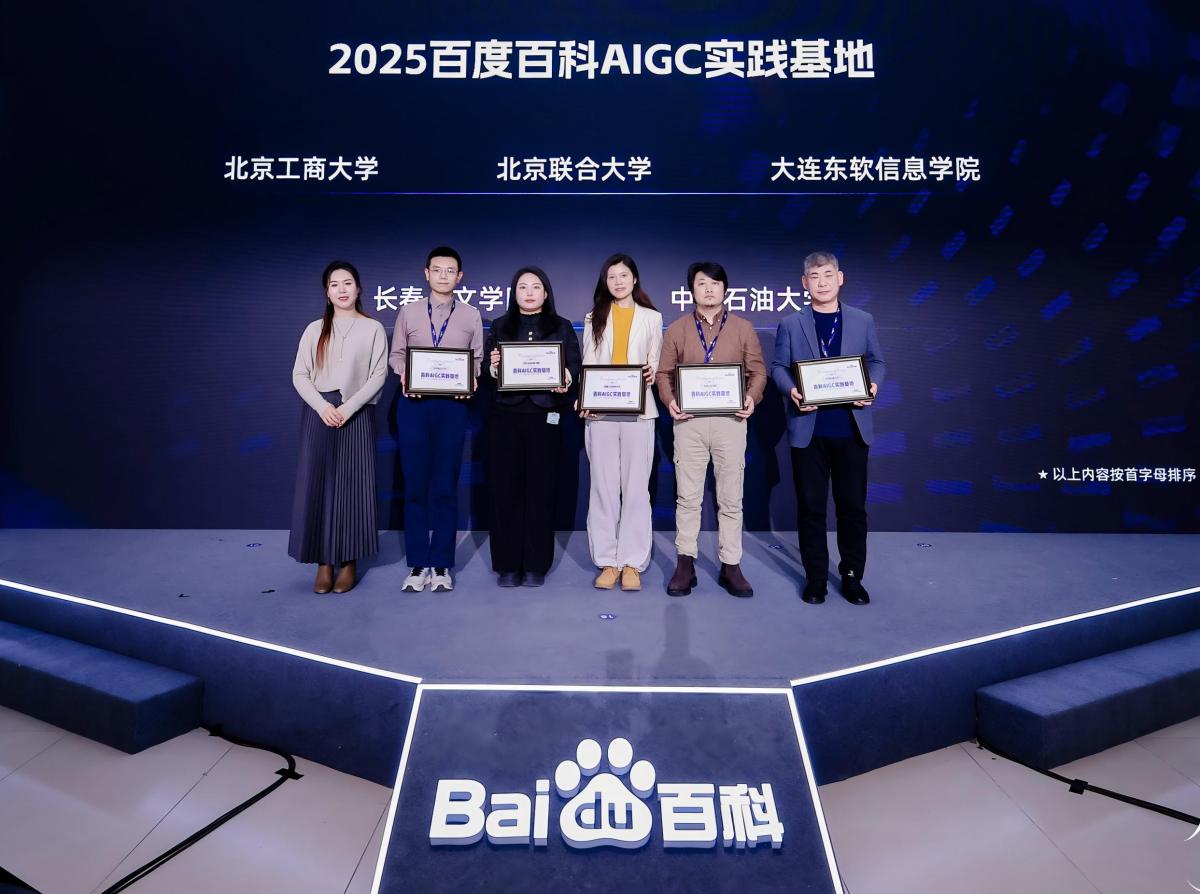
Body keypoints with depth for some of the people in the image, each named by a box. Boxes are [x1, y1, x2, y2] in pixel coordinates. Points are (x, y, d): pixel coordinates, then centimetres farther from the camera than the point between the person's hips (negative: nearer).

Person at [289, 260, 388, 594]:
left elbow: (379, 375, -3)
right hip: (319, 414, 2)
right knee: (317, 484, -1)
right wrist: (322, 406, -10)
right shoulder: (314, 329, 10)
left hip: (357, 415, -2)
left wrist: (349, 407, -13)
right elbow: (299, 375, 5)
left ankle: (348, 562, 7)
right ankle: (324, 563, 6)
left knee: (352, 485, -1)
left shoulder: (373, 329, 5)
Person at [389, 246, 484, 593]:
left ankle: (442, 565, 14)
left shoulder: (471, 316, 8)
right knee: (415, 485, 3)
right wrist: (403, 375, -10)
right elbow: (397, 354, 10)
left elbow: (478, 359, 7)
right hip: (413, 404, 1)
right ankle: (417, 565, 14)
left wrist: (471, 380, -12)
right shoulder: (408, 312, 9)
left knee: (445, 486, 3)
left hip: (452, 405, 0)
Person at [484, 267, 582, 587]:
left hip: (546, 414, -1)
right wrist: (493, 365, -14)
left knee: (541, 487, 0)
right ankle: (507, 563, 8)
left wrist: (567, 377, -18)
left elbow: (575, 365, 3)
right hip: (507, 413, 1)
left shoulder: (561, 327, 12)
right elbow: (487, 369, 9)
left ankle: (536, 564, 9)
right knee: (505, 486, -1)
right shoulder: (500, 326, 15)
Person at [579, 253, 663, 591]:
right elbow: (588, 364, 8)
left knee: (636, 487, -1)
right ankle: (607, 561, 8)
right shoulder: (594, 318, 15)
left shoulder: (652, 317, 13)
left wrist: (651, 374, -16)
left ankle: (632, 562, 6)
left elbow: (656, 362, 8)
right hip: (600, 409, 1)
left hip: (638, 410, -1)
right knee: (603, 487, 1)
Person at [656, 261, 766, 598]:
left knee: (731, 498, 5)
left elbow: (758, 371, 6)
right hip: (689, 420, 0)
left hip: (730, 419, 0)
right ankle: (685, 564, 11)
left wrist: (752, 397, -13)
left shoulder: (743, 328, 9)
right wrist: (669, 400, -11)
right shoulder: (677, 329, 9)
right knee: (687, 496, 3)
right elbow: (664, 372, 7)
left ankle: (730, 566, 14)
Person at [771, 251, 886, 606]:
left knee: (853, 505, 6)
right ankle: (815, 576, 17)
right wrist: (791, 390, -16)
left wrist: (872, 385, -9)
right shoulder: (790, 324, 6)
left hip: (851, 429, 1)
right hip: (808, 429, -1)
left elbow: (876, 362, 12)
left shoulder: (863, 321, 9)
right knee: (810, 506, 5)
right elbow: (778, 367, 5)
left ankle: (852, 575, 20)